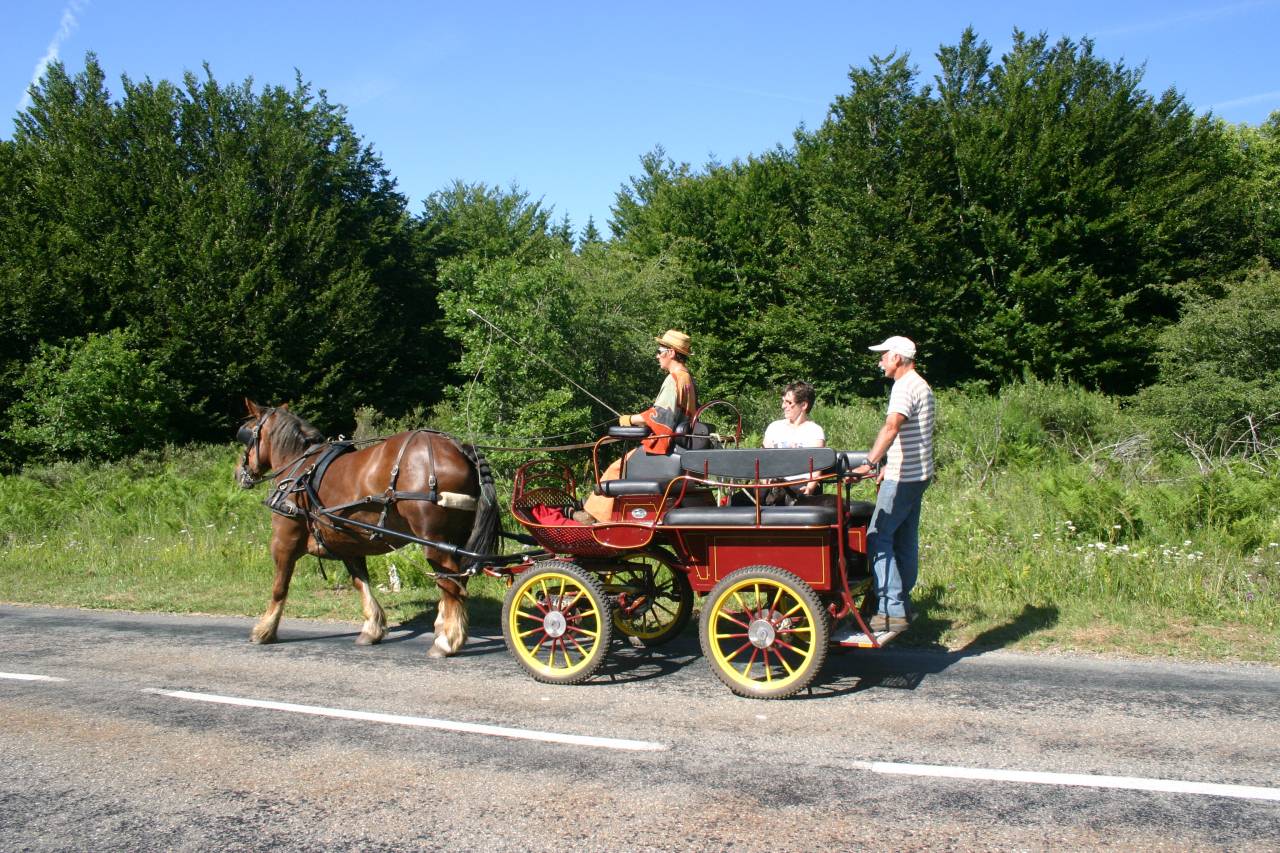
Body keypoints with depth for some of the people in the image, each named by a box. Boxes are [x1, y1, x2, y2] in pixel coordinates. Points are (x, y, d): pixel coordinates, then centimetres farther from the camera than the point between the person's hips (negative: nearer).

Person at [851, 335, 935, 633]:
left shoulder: (905, 387, -16)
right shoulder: (921, 386, 18)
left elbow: (891, 427, -32)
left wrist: (870, 462, -41)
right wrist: (889, 465, 27)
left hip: (903, 478, -11)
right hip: (917, 474, 11)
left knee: (878, 538, -10)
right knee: (905, 540, 14)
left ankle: (892, 611, -13)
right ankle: (903, 605, 20)